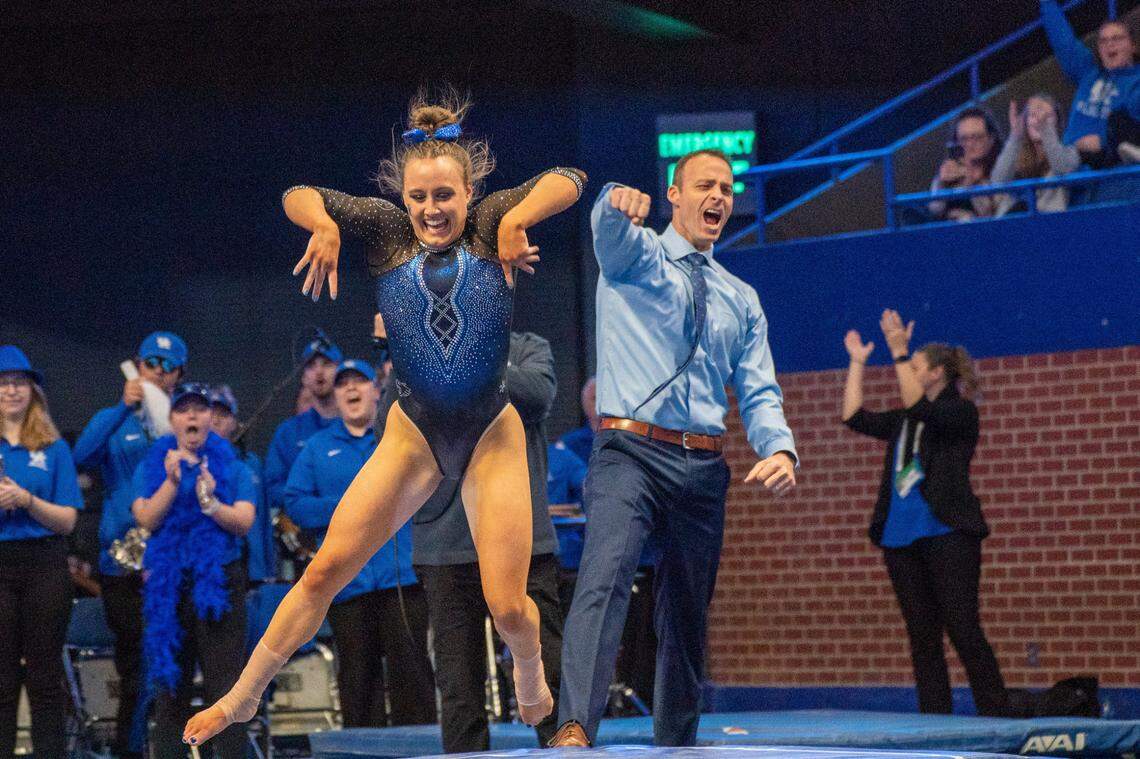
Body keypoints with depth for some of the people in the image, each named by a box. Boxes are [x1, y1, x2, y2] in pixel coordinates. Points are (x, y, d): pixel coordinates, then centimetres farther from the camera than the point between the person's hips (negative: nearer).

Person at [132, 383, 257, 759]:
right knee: (170, 685, 3)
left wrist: (211, 503, -19)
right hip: (167, 584, 1)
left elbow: (244, 522, -3)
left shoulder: (232, 467, 9)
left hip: (220, 582, -1)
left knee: (225, 683, -6)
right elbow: (146, 518, -4)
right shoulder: (152, 465, 11)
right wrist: (172, 482, -16)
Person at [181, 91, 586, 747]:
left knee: (508, 606, -4)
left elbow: (568, 180, -17)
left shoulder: (489, 226, -8)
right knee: (326, 570, -3)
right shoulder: (388, 231, -5)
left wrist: (519, 218, -31)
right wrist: (325, 225, -27)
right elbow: (300, 196, -7)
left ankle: (531, 675, 32)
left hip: (492, 435, -1)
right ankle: (242, 698, 10)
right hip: (414, 434, 1)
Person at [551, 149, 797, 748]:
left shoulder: (742, 300, 20)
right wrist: (619, 203, -43)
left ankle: (674, 747, 19)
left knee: (688, 613, 9)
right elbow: (610, 226, -17)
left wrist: (780, 449, -9)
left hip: (703, 471, 6)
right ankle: (574, 729, -40)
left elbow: (759, 394, 13)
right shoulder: (635, 255, 8)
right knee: (604, 577, -26)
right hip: (630, 453, -5)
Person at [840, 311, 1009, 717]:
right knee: (922, 638, 6)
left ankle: (998, 721, -11)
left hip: (948, 534, -7)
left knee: (964, 631, -12)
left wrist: (899, 353, -20)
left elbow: (918, 406, -19)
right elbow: (855, 417, 15)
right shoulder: (904, 420, 19)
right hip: (900, 538, 7)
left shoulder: (960, 412, -2)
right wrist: (857, 363, 16)